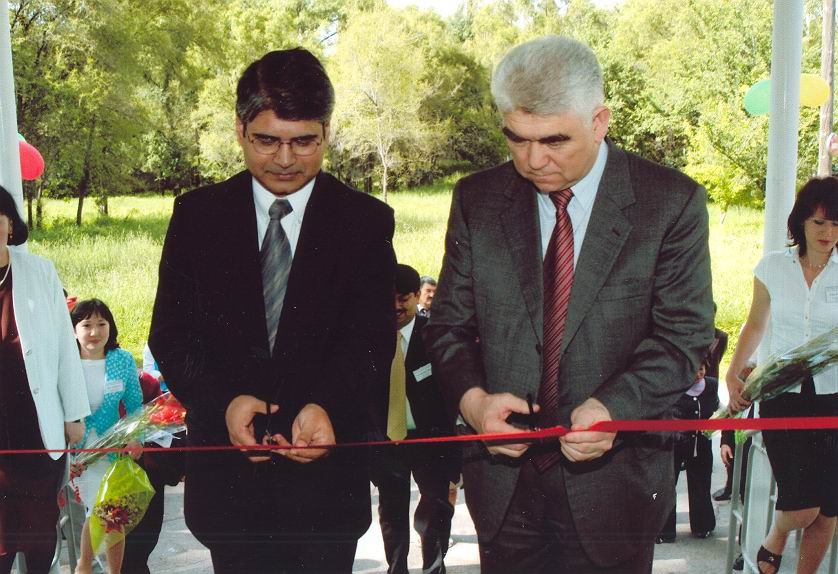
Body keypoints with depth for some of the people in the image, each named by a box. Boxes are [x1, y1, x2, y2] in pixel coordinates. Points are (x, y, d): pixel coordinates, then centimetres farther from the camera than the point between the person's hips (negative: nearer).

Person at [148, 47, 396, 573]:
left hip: (327, 471, -1)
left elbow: (372, 341, -7)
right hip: (226, 469, 1)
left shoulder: (367, 222, -1)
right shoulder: (197, 215, 3)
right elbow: (170, 335, 0)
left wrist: (328, 408, -26)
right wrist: (223, 402, -17)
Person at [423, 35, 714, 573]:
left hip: (613, 477, -2)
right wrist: (472, 397, -15)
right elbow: (449, 323, 5)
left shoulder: (673, 201, -6)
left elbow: (684, 332, -8)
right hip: (502, 471, 3)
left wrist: (614, 407, -24)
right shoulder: (476, 200, 2)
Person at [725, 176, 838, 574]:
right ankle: (773, 542, 23)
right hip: (781, 395, 0)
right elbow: (756, 326, 14)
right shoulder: (773, 266, 4)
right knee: (802, 507, -10)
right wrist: (732, 375, 6)